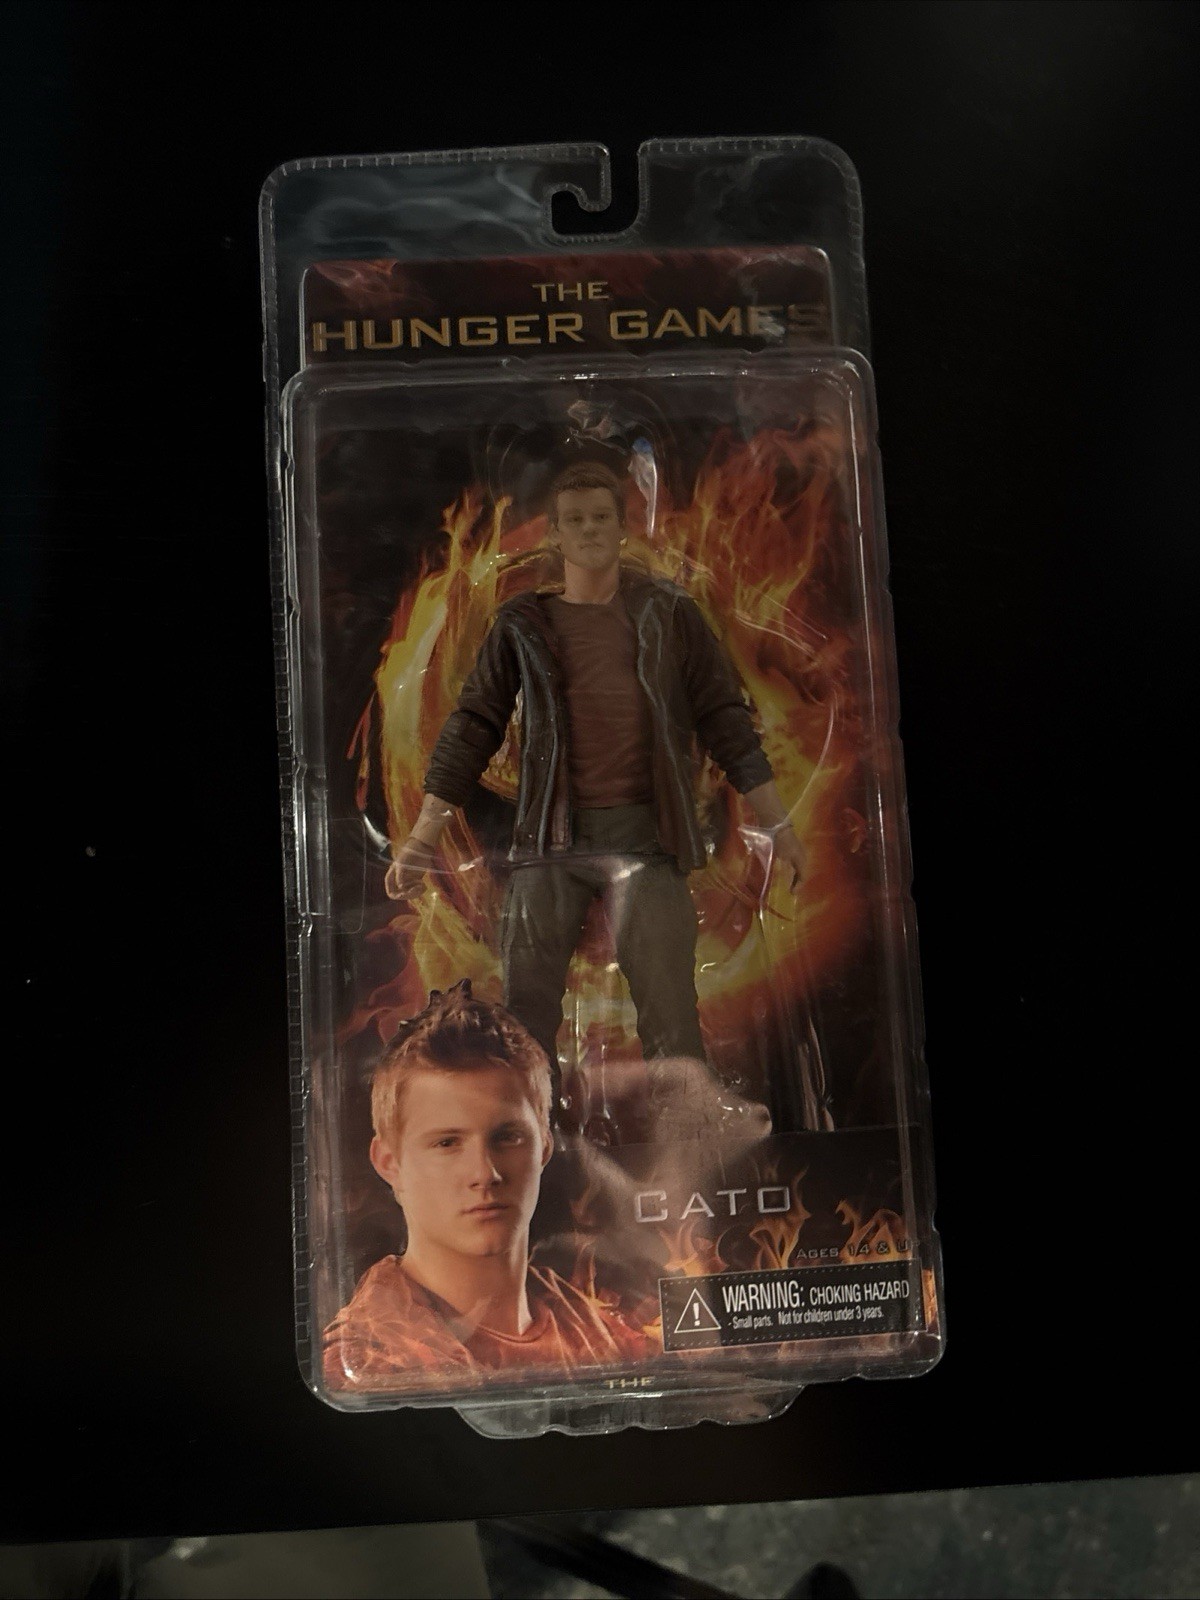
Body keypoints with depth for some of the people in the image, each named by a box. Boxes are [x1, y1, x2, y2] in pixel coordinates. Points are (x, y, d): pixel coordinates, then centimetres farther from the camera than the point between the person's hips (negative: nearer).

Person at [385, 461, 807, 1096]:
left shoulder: (668, 612, 10)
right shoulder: (522, 625, 11)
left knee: (668, 1013, -4)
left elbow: (723, 717, 9)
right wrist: (424, 836, 2)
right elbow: (474, 725, 9)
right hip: (551, 837, 2)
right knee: (525, 1008, 0)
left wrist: (776, 823, 5)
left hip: (644, 834, -1)